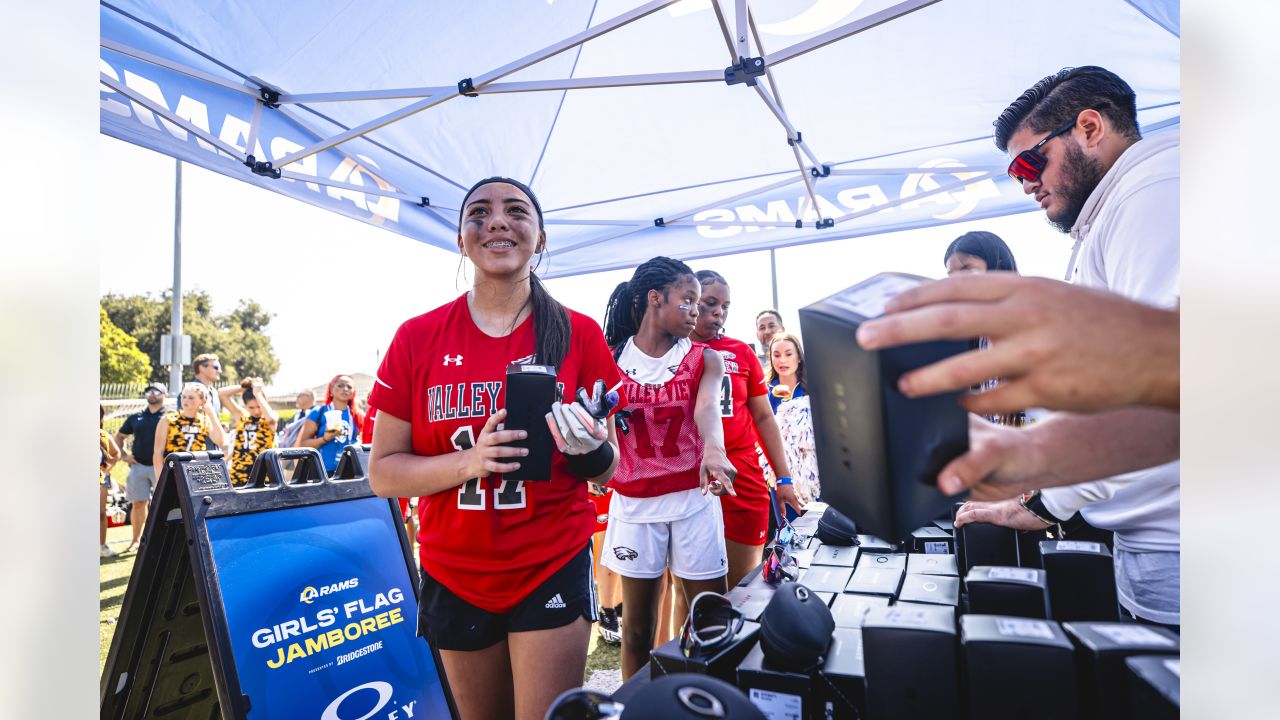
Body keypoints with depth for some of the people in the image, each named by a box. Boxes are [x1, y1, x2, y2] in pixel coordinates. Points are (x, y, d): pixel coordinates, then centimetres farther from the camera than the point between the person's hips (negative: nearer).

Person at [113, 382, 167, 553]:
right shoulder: (136, 417, 12)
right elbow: (119, 436, 22)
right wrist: (124, 455, 10)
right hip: (138, 466, 4)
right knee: (138, 503, 8)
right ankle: (136, 540, 17)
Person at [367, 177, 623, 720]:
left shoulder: (579, 334, -6)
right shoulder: (417, 338, -4)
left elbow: (607, 470, 0)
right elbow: (382, 473, -4)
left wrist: (590, 450, -23)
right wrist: (470, 461, -22)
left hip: (554, 568, -1)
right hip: (455, 578, 2)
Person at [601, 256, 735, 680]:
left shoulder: (704, 359, 1)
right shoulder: (612, 358, 1)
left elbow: (707, 406, -20)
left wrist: (714, 450, -41)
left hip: (694, 497, 0)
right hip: (633, 501, 0)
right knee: (637, 625, 11)